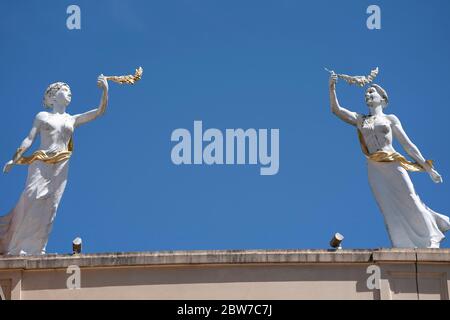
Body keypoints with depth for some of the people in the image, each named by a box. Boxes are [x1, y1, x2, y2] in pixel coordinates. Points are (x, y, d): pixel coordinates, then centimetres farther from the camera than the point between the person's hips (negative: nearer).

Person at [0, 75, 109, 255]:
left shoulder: (73, 120, 18)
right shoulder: (42, 116, 13)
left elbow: (100, 111, 11)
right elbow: (29, 139, 8)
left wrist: (105, 90, -1)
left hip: (60, 168, 3)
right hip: (40, 164, -3)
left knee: (49, 206, -6)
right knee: (32, 198, -18)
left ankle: (35, 249, -8)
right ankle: (16, 247, -17)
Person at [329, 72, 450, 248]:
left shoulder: (390, 119, 11)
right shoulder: (359, 119, 16)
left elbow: (408, 145, 10)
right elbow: (336, 109, 5)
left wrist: (428, 168, 6)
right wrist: (332, 88, -9)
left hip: (393, 165, -1)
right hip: (375, 169, 2)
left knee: (410, 202, -6)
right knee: (391, 210, -3)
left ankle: (430, 240, 10)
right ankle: (407, 247, 1)